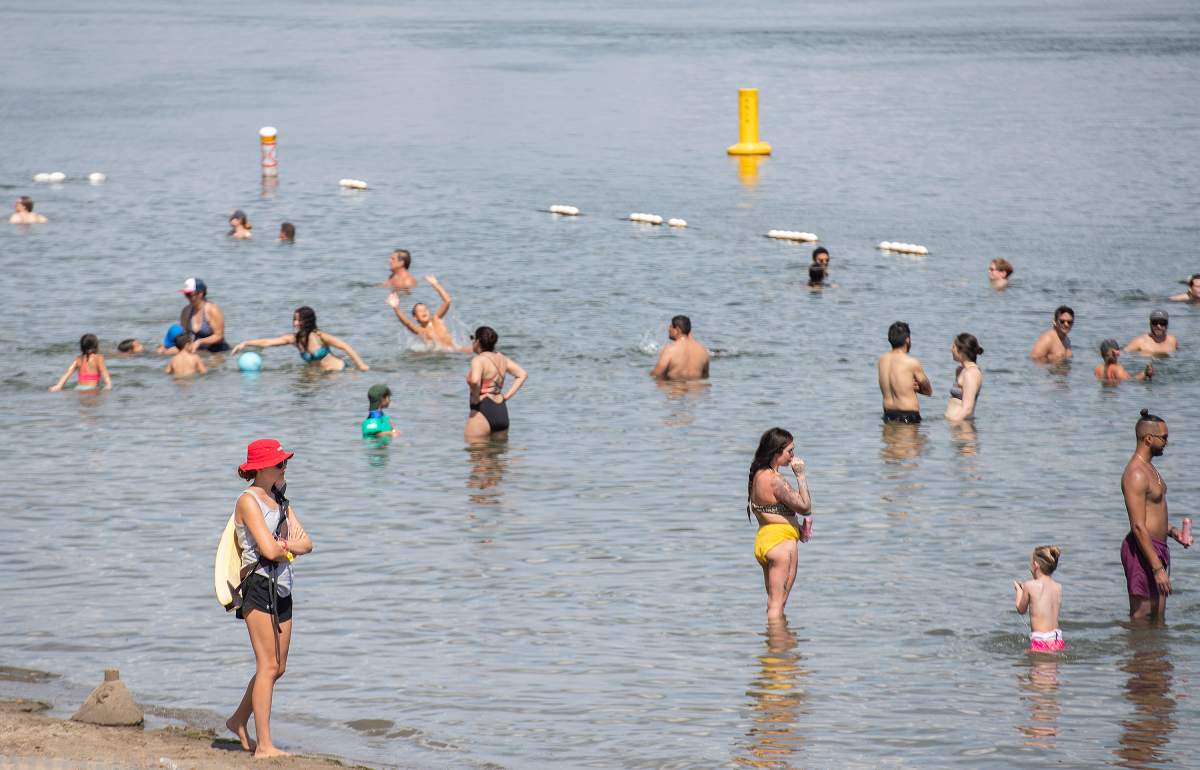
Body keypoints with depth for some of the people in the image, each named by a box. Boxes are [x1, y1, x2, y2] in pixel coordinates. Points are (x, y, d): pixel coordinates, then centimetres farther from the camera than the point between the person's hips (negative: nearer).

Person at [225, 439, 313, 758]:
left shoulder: (280, 500, 16)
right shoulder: (248, 501, -10)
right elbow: (269, 549, -20)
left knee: (277, 668, 12)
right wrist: (292, 546, 0)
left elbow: (306, 543, 7)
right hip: (259, 585, -8)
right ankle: (264, 745, -7)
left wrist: (284, 545, -12)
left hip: (281, 588, 8)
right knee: (268, 666, -9)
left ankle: (239, 720, 30)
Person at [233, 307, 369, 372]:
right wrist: (245, 343, -19)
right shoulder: (294, 339, -7)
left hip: (339, 370, -6)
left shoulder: (320, 336, -22)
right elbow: (268, 342, -10)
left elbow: (346, 347, -17)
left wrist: (360, 365, -18)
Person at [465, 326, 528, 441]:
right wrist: (507, 396, 13)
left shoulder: (479, 360, -13)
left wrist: (475, 398, -15)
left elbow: (474, 380, -33)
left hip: (482, 411, -8)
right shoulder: (501, 358, 12)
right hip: (502, 411, 8)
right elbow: (522, 374, 19)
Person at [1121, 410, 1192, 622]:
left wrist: (1172, 532, 12)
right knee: (1141, 617, -6)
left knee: (1158, 618, 13)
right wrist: (1157, 568, -25)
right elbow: (1138, 526, -23)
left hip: (1157, 548, 10)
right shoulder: (1135, 474, -19)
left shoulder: (1149, 468, 15)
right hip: (1142, 550, -10)